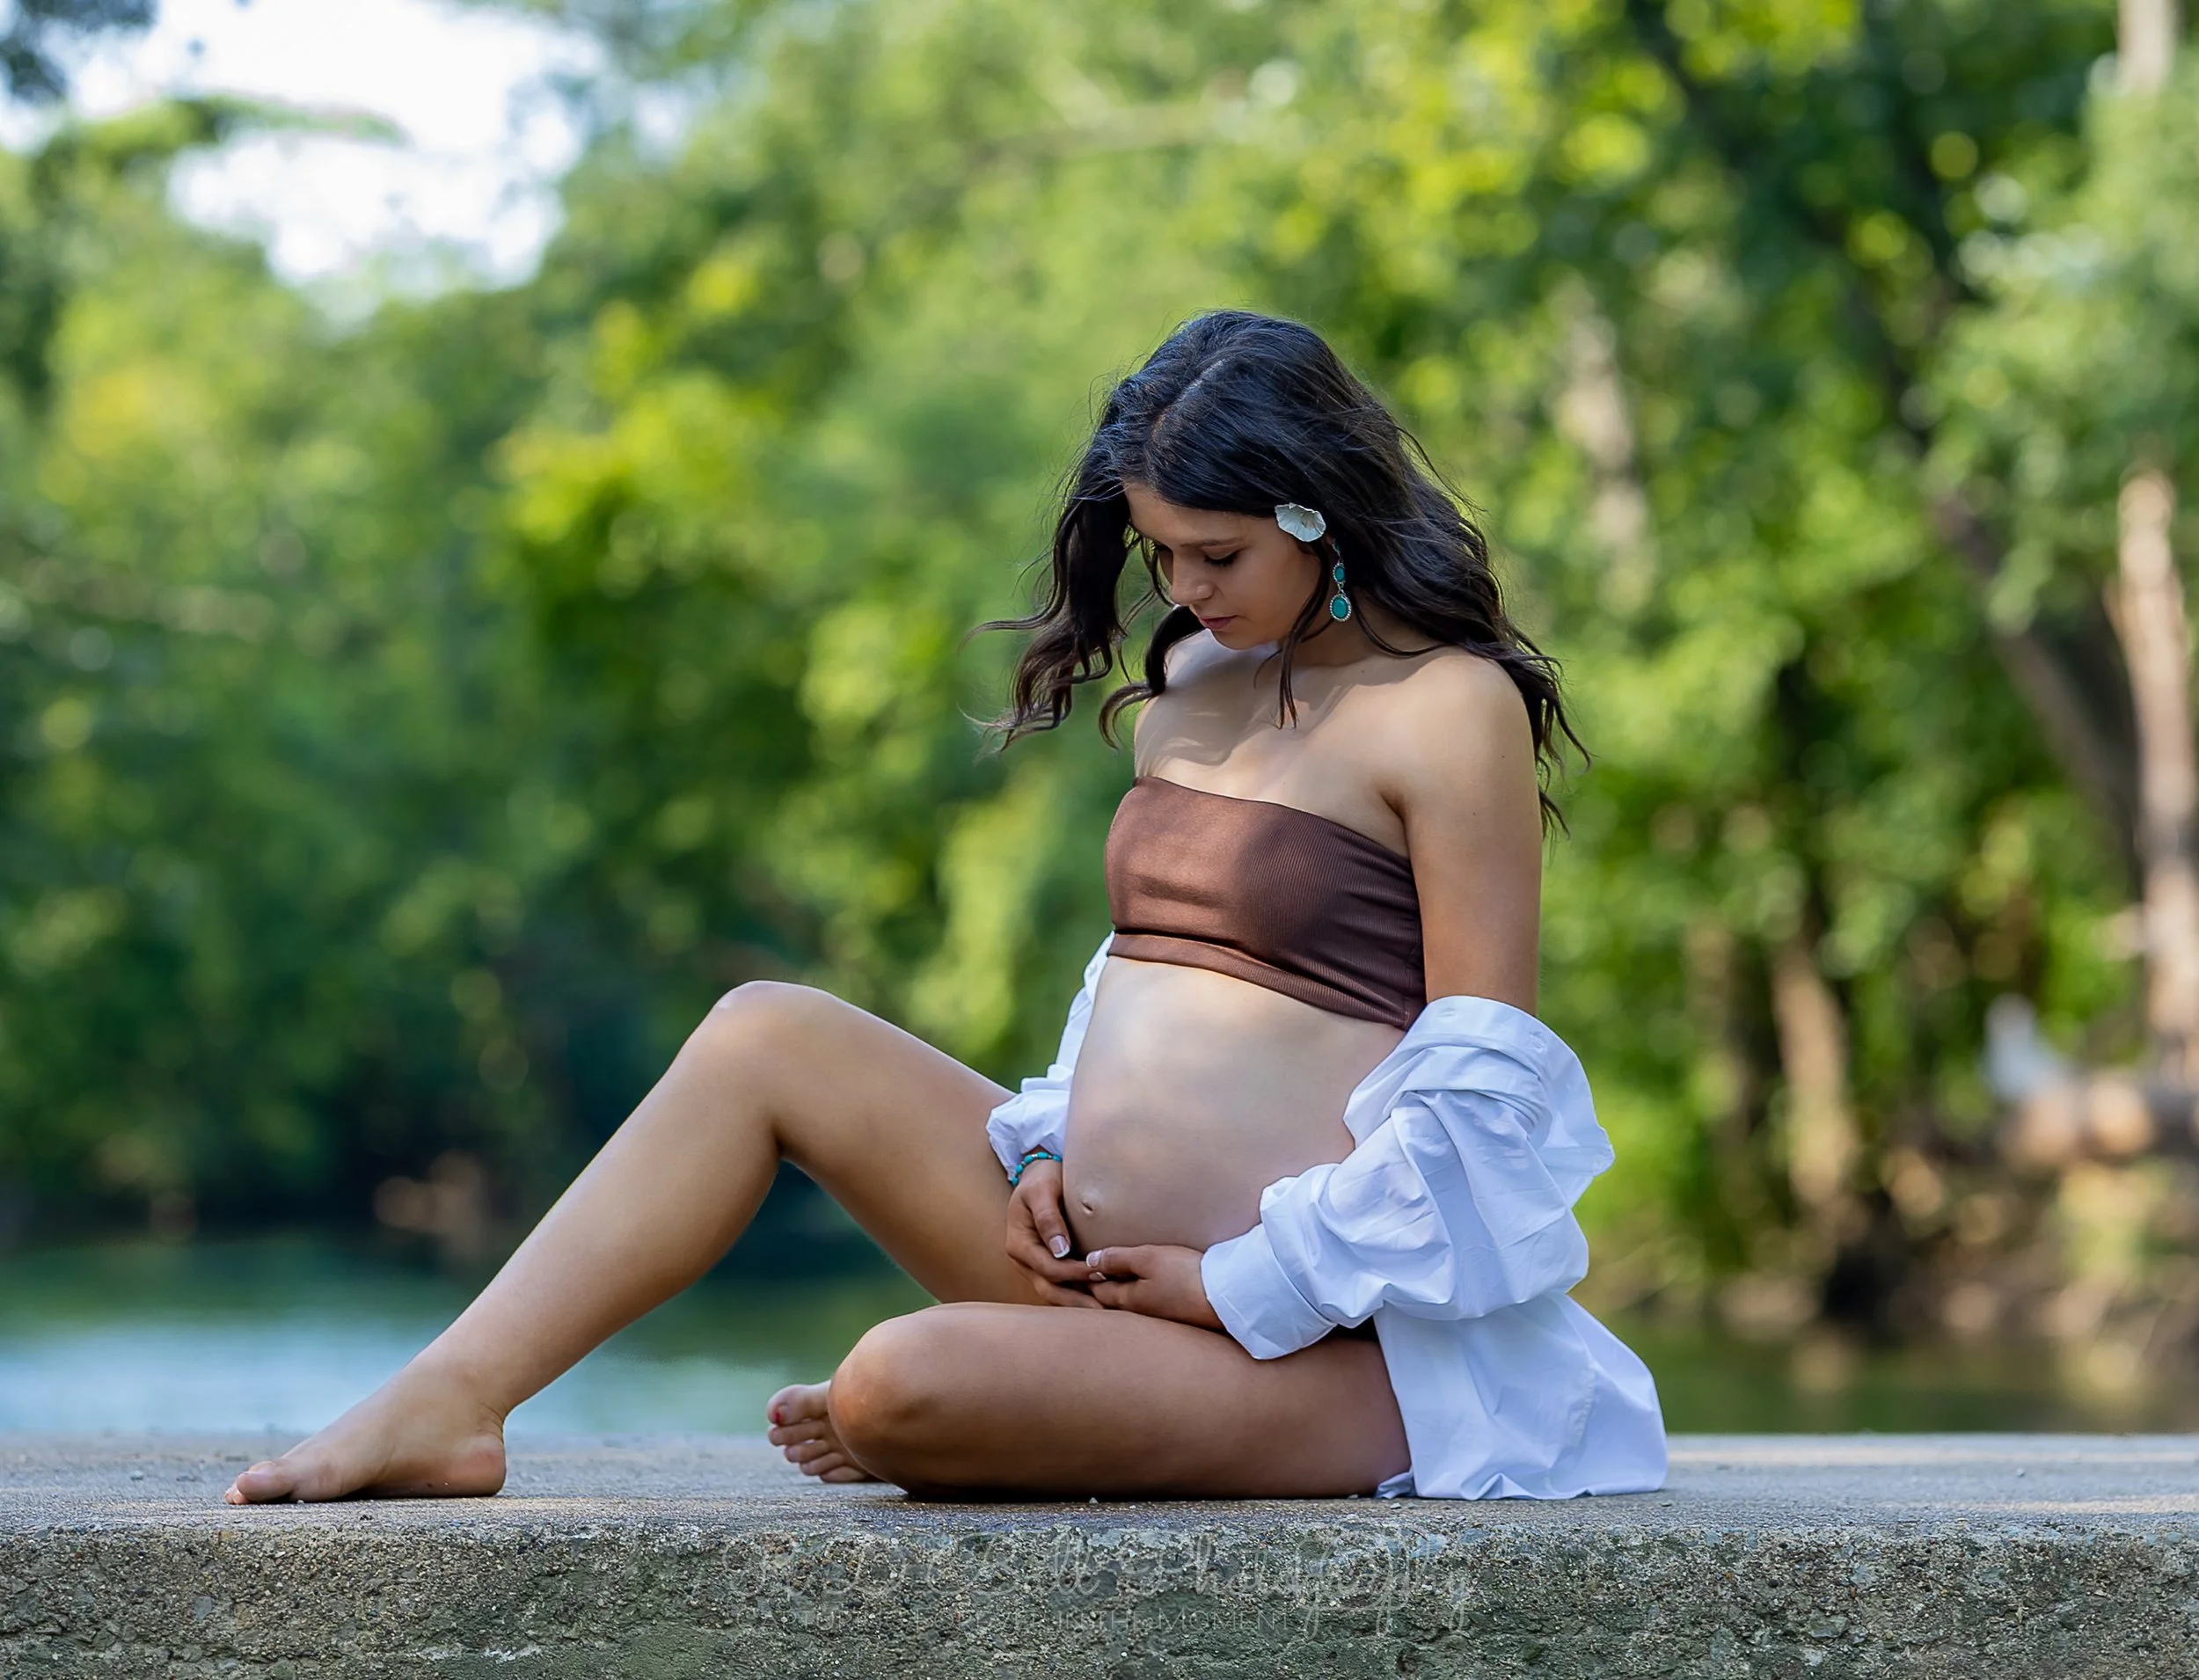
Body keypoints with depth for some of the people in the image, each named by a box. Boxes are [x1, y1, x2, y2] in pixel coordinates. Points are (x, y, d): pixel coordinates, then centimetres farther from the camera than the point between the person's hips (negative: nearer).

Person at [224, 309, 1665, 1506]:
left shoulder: (1450, 711, -10)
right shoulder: (1192, 685, 14)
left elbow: (1482, 1091, -13)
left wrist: (1241, 1282, -13)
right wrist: (1048, 1147, 3)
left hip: (1312, 1336, -8)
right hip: (1101, 1248, 8)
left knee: (908, 1388, -32)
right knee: (765, 1034, -3)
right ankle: (450, 1404, -7)